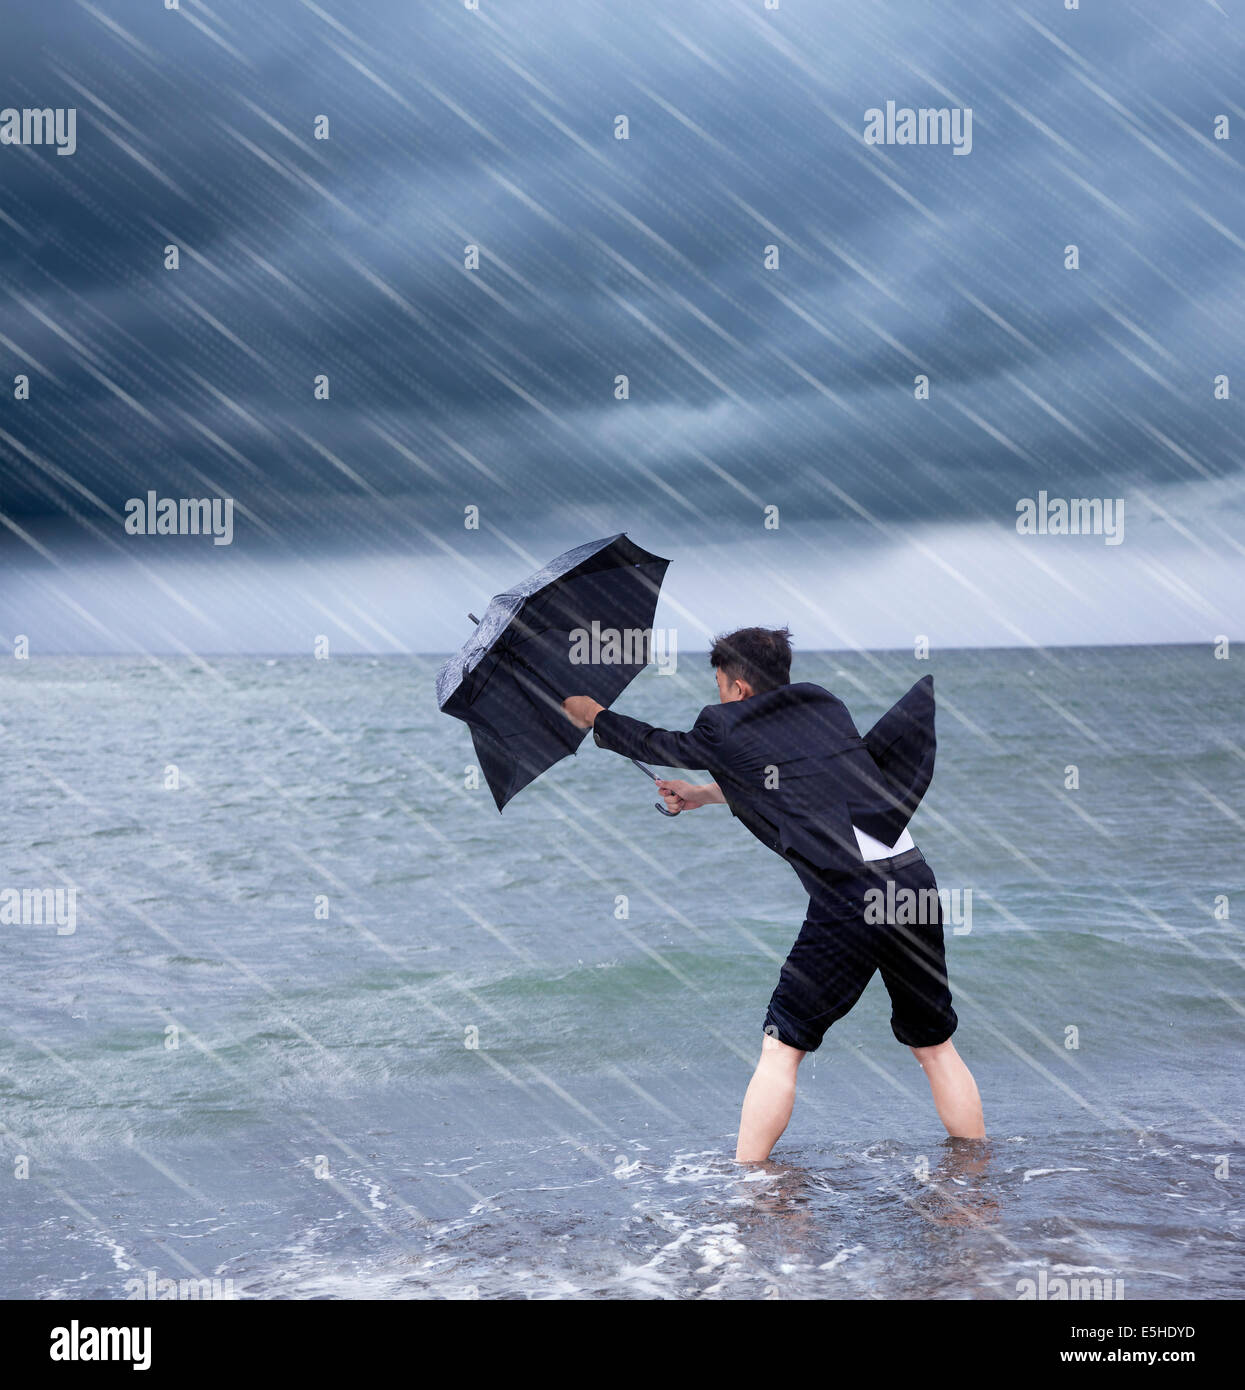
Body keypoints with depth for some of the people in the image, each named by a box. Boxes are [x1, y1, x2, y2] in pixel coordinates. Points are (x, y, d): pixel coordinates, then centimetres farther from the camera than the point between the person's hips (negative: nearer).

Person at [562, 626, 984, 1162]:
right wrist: (707, 794, 44)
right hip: (915, 881, 6)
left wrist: (593, 716, 41)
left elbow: (662, 747, 24)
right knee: (934, 1045, 17)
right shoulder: (824, 704, 20)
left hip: (848, 899, -5)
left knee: (781, 1046, 8)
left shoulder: (727, 726, 5)